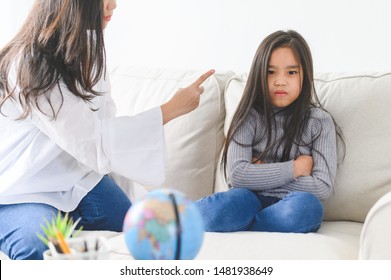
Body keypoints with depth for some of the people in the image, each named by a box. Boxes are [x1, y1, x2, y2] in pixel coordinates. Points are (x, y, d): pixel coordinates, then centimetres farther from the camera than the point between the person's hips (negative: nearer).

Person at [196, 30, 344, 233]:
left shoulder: (319, 121, 5)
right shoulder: (250, 117, 6)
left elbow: (322, 187, -5)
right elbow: (236, 174, -9)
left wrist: (260, 174, -4)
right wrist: (294, 168, -8)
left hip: (292, 209, 1)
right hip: (252, 201, -1)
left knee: (306, 205, -36)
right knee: (238, 199, -37)